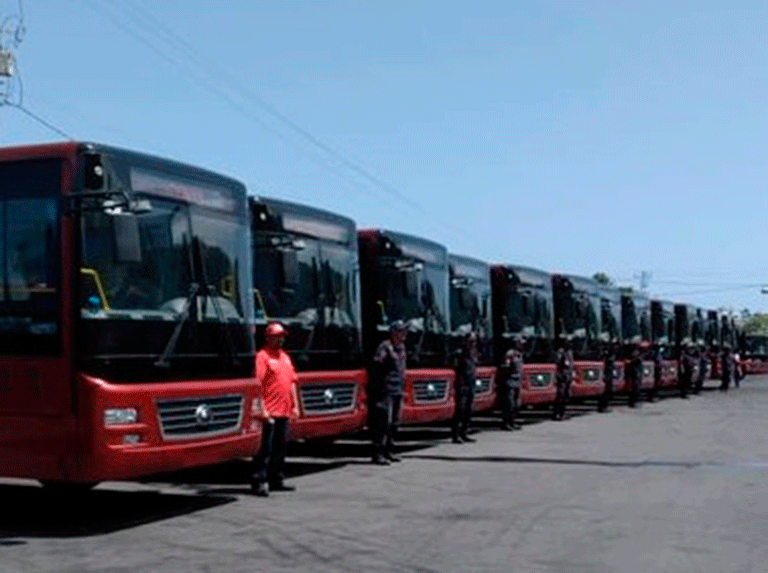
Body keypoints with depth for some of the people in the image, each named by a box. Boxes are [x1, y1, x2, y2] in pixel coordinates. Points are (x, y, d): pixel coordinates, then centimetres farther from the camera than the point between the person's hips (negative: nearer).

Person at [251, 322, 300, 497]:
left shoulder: (284, 356, 18)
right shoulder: (263, 356, -6)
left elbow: (292, 382, 22)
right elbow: (258, 384, -12)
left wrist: (295, 405, 16)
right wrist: (262, 409, -18)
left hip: (284, 410, 8)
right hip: (271, 411, -7)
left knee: (280, 448, 12)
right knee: (267, 448, -7)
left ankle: (276, 481, 19)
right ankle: (259, 482, -3)